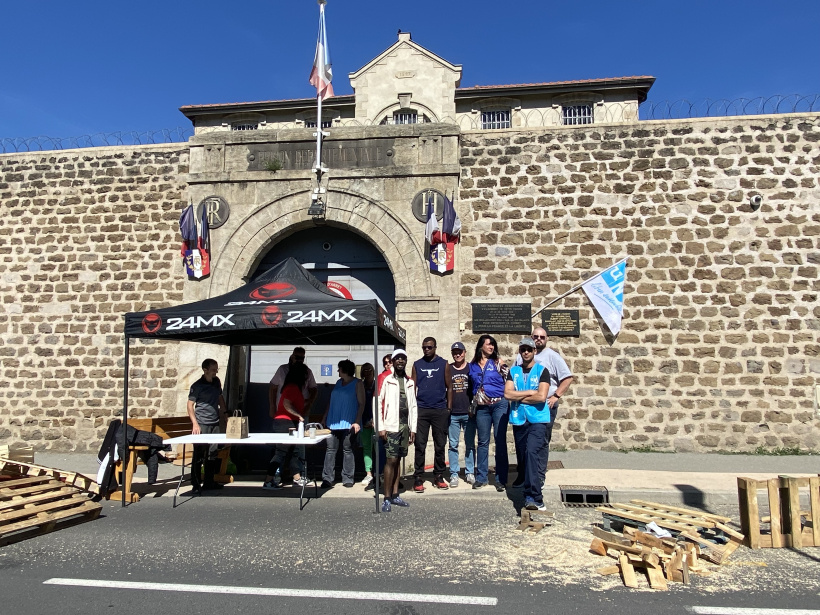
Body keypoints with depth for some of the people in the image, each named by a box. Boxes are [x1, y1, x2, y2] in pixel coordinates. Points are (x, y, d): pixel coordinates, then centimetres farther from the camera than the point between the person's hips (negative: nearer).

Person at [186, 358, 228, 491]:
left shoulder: (216, 382, 9)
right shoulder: (197, 386, -9)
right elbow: (190, 404, -9)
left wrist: (225, 413, 18)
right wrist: (194, 423, -17)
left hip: (215, 423, 6)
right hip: (202, 425, -6)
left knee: (212, 454, 10)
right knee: (199, 454, -1)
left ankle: (209, 482, 19)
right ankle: (196, 484, 8)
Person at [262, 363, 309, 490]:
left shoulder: (295, 387, 16)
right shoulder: (293, 387, -15)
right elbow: (287, 404, -26)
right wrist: (299, 415, -21)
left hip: (291, 423, 11)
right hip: (286, 423, -11)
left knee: (295, 451, 16)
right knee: (281, 452, -8)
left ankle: (297, 478, 26)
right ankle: (268, 481, -4)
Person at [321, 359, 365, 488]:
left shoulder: (357, 384, 0)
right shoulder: (338, 382, 17)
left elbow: (361, 404, -5)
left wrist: (357, 421, -13)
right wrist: (324, 417, 14)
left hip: (348, 424, -5)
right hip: (333, 423, 5)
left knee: (347, 450, 2)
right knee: (330, 450, 0)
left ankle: (347, 479, 10)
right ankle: (327, 479, 3)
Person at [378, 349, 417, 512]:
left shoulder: (410, 382, 13)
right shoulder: (386, 380, -3)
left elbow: (413, 406, 13)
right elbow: (378, 403, -6)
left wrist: (413, 428, 8)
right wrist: (381, 427, -10)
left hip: (405, 426, 5)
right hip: (391, 426, -5)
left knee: (397, 460, 10)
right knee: (391, 460, -5)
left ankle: (395, 495, 18)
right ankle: (387, 498, 2)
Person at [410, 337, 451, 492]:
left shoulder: (443, 364, 6)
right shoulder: (417, 365, 8)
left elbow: (448, 387, 6)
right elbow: (413, 387, 8)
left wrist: (449, 407, 0)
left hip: (440, 411, 0)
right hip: (421, 410, 0)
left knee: (440, 445, 7)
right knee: (420, 446, 0)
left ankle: (439, 476, 17)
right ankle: (418, 478, 6)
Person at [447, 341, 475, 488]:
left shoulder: (471, 369, 6)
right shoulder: (447, 369, 7)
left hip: (468, 413, 0)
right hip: (452, 414, 0)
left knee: (470, 444, 6)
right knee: (453, 445, 3)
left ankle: (470, 473, 16)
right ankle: (454, 474, 9)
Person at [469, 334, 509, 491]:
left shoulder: (498, 363, 2)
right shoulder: (473, 365, 9)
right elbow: (471, 386, 17)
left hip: (499, 404, -2)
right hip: (482, 407, 2)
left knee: (500, 441, 0)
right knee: (483, 442, 7)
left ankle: (501, 479, 7)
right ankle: (481, 477, 16)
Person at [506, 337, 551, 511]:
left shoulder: (542, 371, 2)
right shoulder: (513, 371, 12)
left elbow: (541, 397, -11)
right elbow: (507, 393, -3)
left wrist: (518, 397, -3)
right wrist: (530, 392, -6)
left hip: (538, 420, -4)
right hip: (519, 421, 4)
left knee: (532, 453, -20)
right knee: (522, 457, 6)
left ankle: (532, 496, -21)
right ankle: (535, 496, 18)